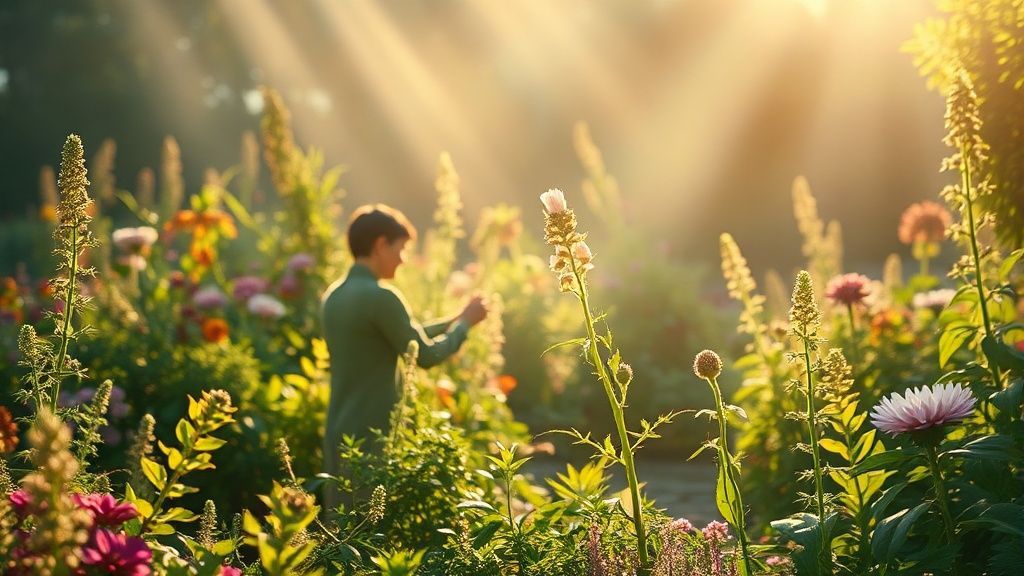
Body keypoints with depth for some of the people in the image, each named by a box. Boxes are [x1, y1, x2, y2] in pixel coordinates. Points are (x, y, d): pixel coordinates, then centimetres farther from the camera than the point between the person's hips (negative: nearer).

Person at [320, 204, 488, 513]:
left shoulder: (334, 295, 11)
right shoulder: (379, 296, -16)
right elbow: (426, 355, -10)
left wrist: (454, 321, 20)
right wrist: (465, 322, 5)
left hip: (340, 434, 9)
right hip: (374, 436, -9)